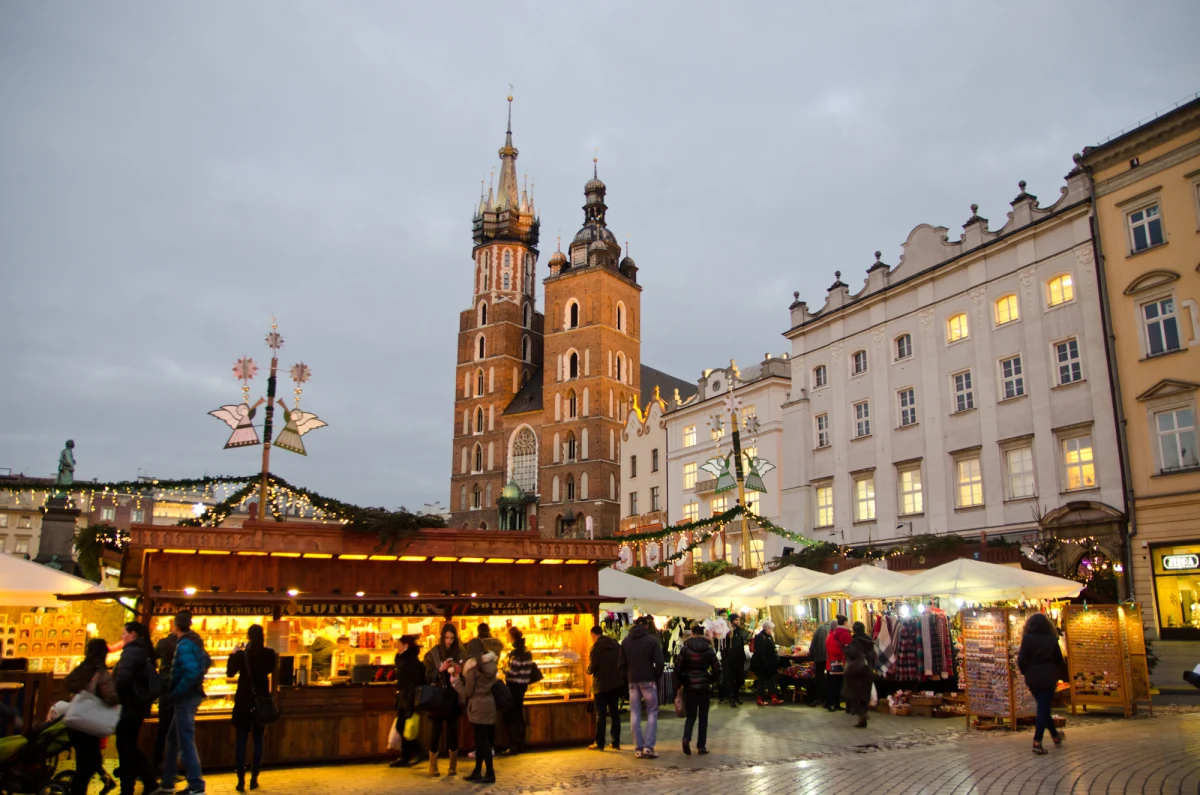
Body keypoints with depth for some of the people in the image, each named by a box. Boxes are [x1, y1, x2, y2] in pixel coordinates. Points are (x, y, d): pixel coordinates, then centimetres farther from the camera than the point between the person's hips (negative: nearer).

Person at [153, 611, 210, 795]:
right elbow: (206, 662, 23)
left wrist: (177, 692, -19)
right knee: (173, 740, 19)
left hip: (186, 697, -10)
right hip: (191, 694, 10)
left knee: (186, 742, -4)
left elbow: (191, 672, -29)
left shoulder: (184, 645, -18)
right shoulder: (194, 642, 10)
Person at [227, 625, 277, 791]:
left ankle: (241, 781, 2)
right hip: (262, 699, 2)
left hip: (243, 700, -2)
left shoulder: (241, 654, -12)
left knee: (241, 740, 5)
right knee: (258, 739, 11)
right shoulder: (269, 653, -6)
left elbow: (230, 673, 2)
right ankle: (254, 779, 12)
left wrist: (233, 654, 10)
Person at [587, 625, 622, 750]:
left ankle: (599, 743, 6)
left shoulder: (596, 647, -12)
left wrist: (588, 667, 4)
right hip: (615, 684, 5)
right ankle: (616, 742, 12)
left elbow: (592, 668, -16)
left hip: (601, 685, -5)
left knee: (601, 714, 2)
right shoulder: (616, 645, 6)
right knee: (614, 713, 11)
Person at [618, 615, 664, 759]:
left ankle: (638, 748, 5)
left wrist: (629, 677, 11)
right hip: (648, 681, -3)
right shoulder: (652, 640, -6)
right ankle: (648, 746, -6)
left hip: (632, 681, 3)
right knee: (652, 712, 4)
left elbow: (621, 664, 5)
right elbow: (659, 662, -10)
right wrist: (656, 677, 4)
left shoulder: (626, 641, 6)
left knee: (635, 714, 7)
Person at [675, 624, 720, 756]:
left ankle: (686, 737, -15)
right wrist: (713, 680, 13)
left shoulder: (685, 649, -4)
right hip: (704, 685, 0)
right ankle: (701, 746, 7)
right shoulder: (709, 649, -2)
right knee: (703, 716, 9)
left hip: (689, 685, 0)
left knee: (691, 715, 10)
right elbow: (716, 668, -3)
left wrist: (680, 681, 7)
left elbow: (677, 667, -7)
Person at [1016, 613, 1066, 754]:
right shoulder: (1052, 639, -2)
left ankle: (1055, 735, 36)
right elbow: (1059, 660, 3)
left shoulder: (1027, 638, -5)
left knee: (1043, 707, 20)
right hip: (1048, 678, -1)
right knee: (1043, 708, 1)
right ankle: (1037, 742, -7)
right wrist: (1060, 675, 18)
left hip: (1032, 678, 1)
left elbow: (1021, 660, -8)